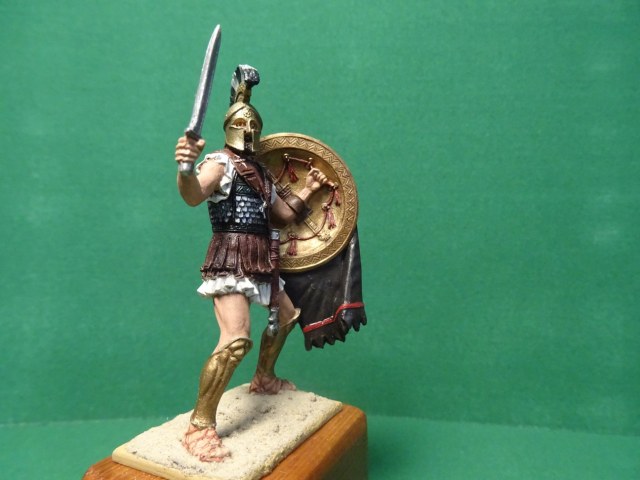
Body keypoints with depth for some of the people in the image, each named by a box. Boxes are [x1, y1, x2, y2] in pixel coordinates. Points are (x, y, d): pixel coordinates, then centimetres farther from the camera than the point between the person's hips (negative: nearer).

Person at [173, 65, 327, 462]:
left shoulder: (261, 174, 17)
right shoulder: (220, 163, -8)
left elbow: (281, 216, 23)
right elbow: (193, 196, -30)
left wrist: (306, 192, 15)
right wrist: (185, 167, -50)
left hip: (260, 262, 9)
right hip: (231, 261, -9)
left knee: (288, 314, 24)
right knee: (236, 340, -23)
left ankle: (264, 379, 43)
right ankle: (200, 427, -9)